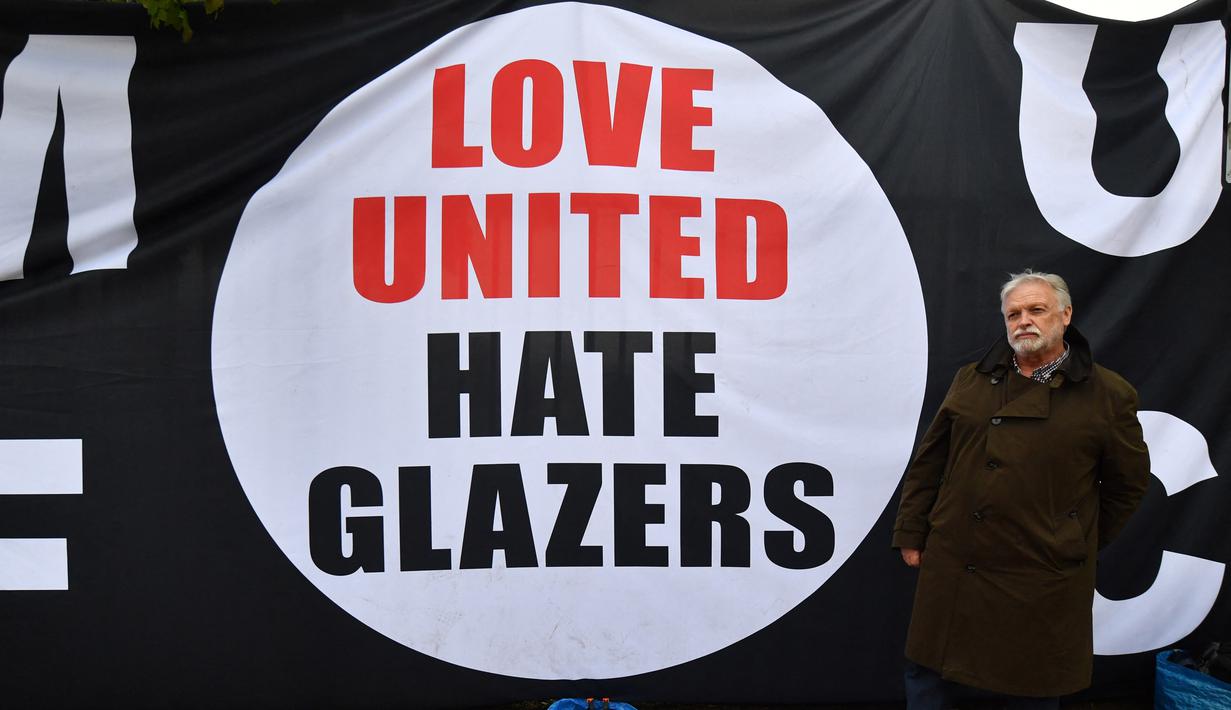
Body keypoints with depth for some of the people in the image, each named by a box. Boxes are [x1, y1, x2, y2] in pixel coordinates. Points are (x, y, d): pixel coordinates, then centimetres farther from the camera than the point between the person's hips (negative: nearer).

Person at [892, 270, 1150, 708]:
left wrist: (1081, 544, 9)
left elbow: (1128, 483, 7)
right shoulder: (971, 381, 7)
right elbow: (929, 462, 9)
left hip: (1043, 581, -2)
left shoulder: (1108, 395, -2)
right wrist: (910, 535, 7)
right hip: (953, 569, 3)